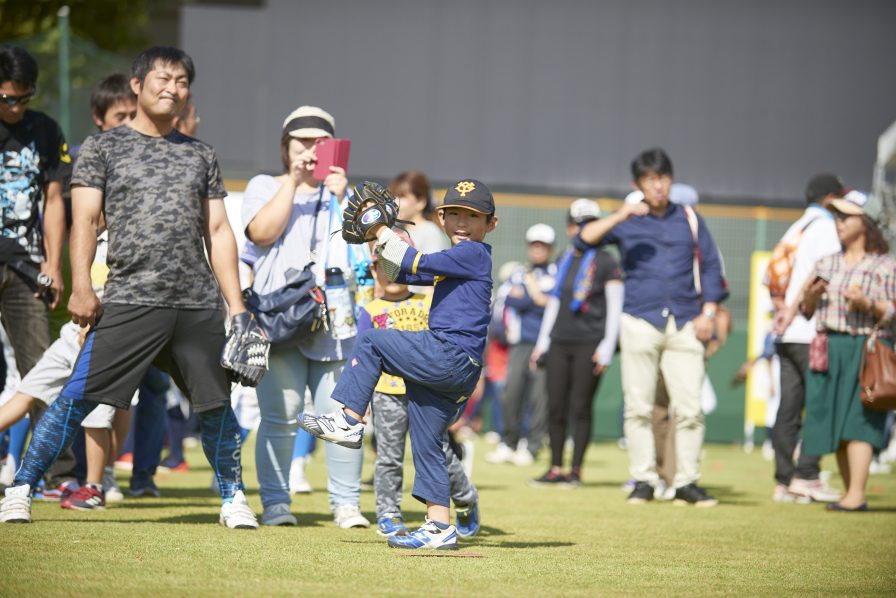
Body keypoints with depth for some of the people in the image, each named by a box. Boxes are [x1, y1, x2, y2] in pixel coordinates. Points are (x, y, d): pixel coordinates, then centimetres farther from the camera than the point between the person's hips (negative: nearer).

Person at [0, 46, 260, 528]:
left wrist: (237, 307, 11)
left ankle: (233, 498, 21)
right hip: (130, 301, -3)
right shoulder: (102, 148, 8)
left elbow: (218, 232, 17)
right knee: (79, 396, -10)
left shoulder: (200, 155, 19)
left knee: (216, 403, 5)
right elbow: (85, 220, 0)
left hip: (199, 305, 3)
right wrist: (81, 287, -13)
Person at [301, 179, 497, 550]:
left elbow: (417, 264, -14)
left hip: (451, 356, -10)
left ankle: (349, 420, -5)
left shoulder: (473, 253, -5)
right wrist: (378, 238, 12)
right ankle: (439, 527, 6)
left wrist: (383, 232, -4)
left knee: (370, 342, -6)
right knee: (426, 444, 8)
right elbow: (398, 275, 25)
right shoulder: (457, 260, 23)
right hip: (452, 370, 10)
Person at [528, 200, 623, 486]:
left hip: (589, 344, -5)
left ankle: (576, 470, 1)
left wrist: (606, 348, -12)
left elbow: (615, 308, -5)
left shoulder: (606, 263, -2)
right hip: (559, 344, 5)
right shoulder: (564, 261, 15)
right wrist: (542, 342, 16)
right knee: (555, 407, 2)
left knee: (580, 408, -5)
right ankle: (555, 469, 7)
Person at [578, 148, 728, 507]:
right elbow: (584, 240, -4)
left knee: (689, 408, -5)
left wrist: (708, 312, 2)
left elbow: (710, 266, 13)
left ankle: (686, 483, 0)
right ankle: (644, 481, 6)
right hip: (640, 322, -1)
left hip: (685, 325, 1)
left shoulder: (689, 220, 13)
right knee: (638, 407, -1)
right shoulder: (626, 222, 9)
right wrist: (619, 217, -15)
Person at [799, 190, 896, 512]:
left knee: (857, 422, -15)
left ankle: (857, 494, -20)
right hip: (828, 349, 5)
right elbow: (807, 310, 19)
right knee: (835, 425, 2)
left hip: (867, 349, -5)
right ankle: (851, 494, 8)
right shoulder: (826, 263, 18)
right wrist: (810, 298, -2)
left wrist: (867, 305, -19)